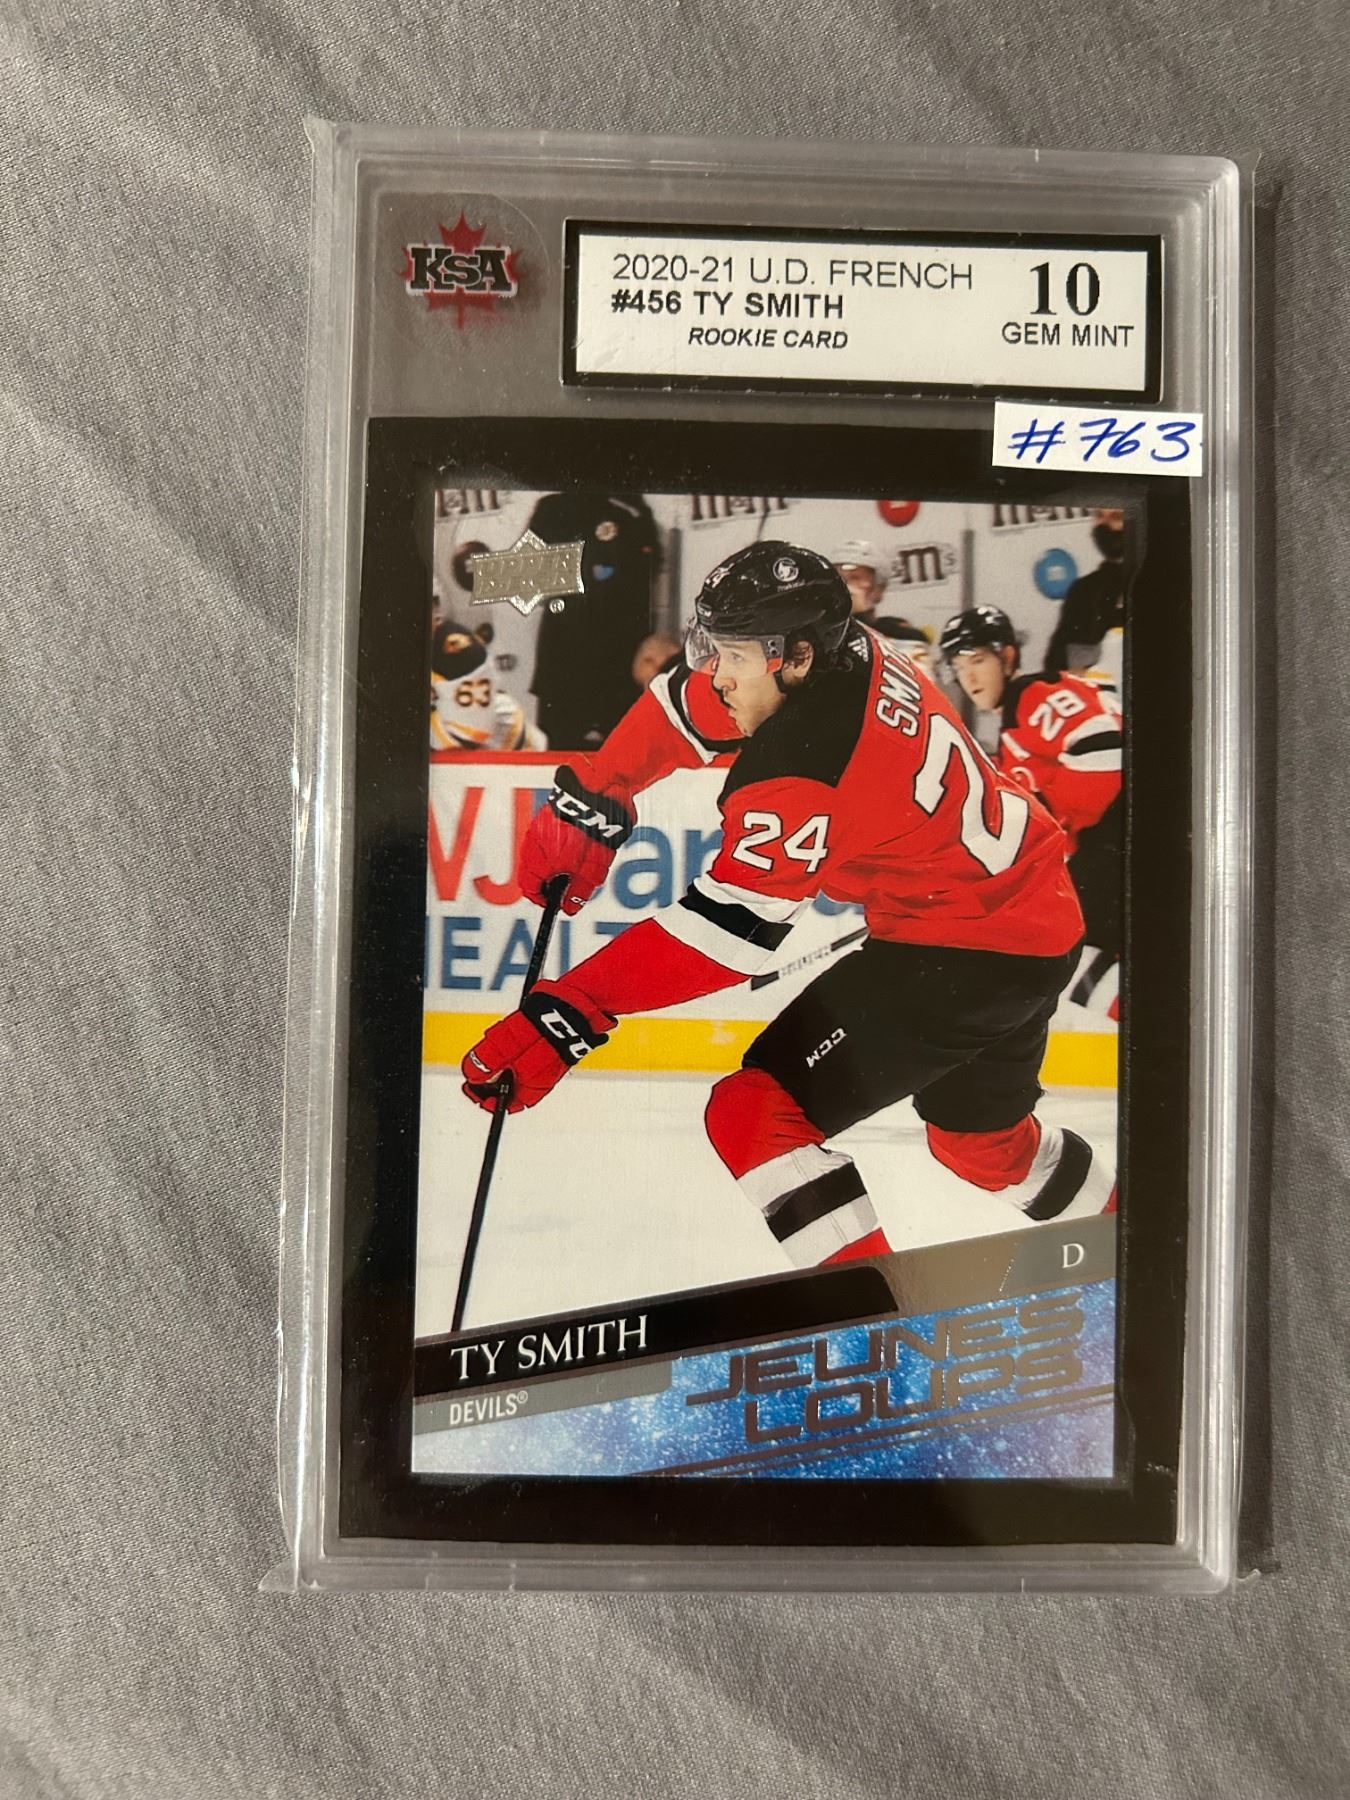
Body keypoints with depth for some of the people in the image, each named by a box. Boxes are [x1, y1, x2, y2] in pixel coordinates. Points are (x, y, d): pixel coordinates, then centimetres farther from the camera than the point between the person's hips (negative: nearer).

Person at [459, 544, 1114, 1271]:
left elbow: (727, 928, -29)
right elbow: (688, 704, 8)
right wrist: (589, 800, 5)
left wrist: (567, 1013, -27)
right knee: (978, 1136, 31)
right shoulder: (838, 646, -3)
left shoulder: (801, 767, -29)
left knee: (755, 1115, -13)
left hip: (971, 951, -10)